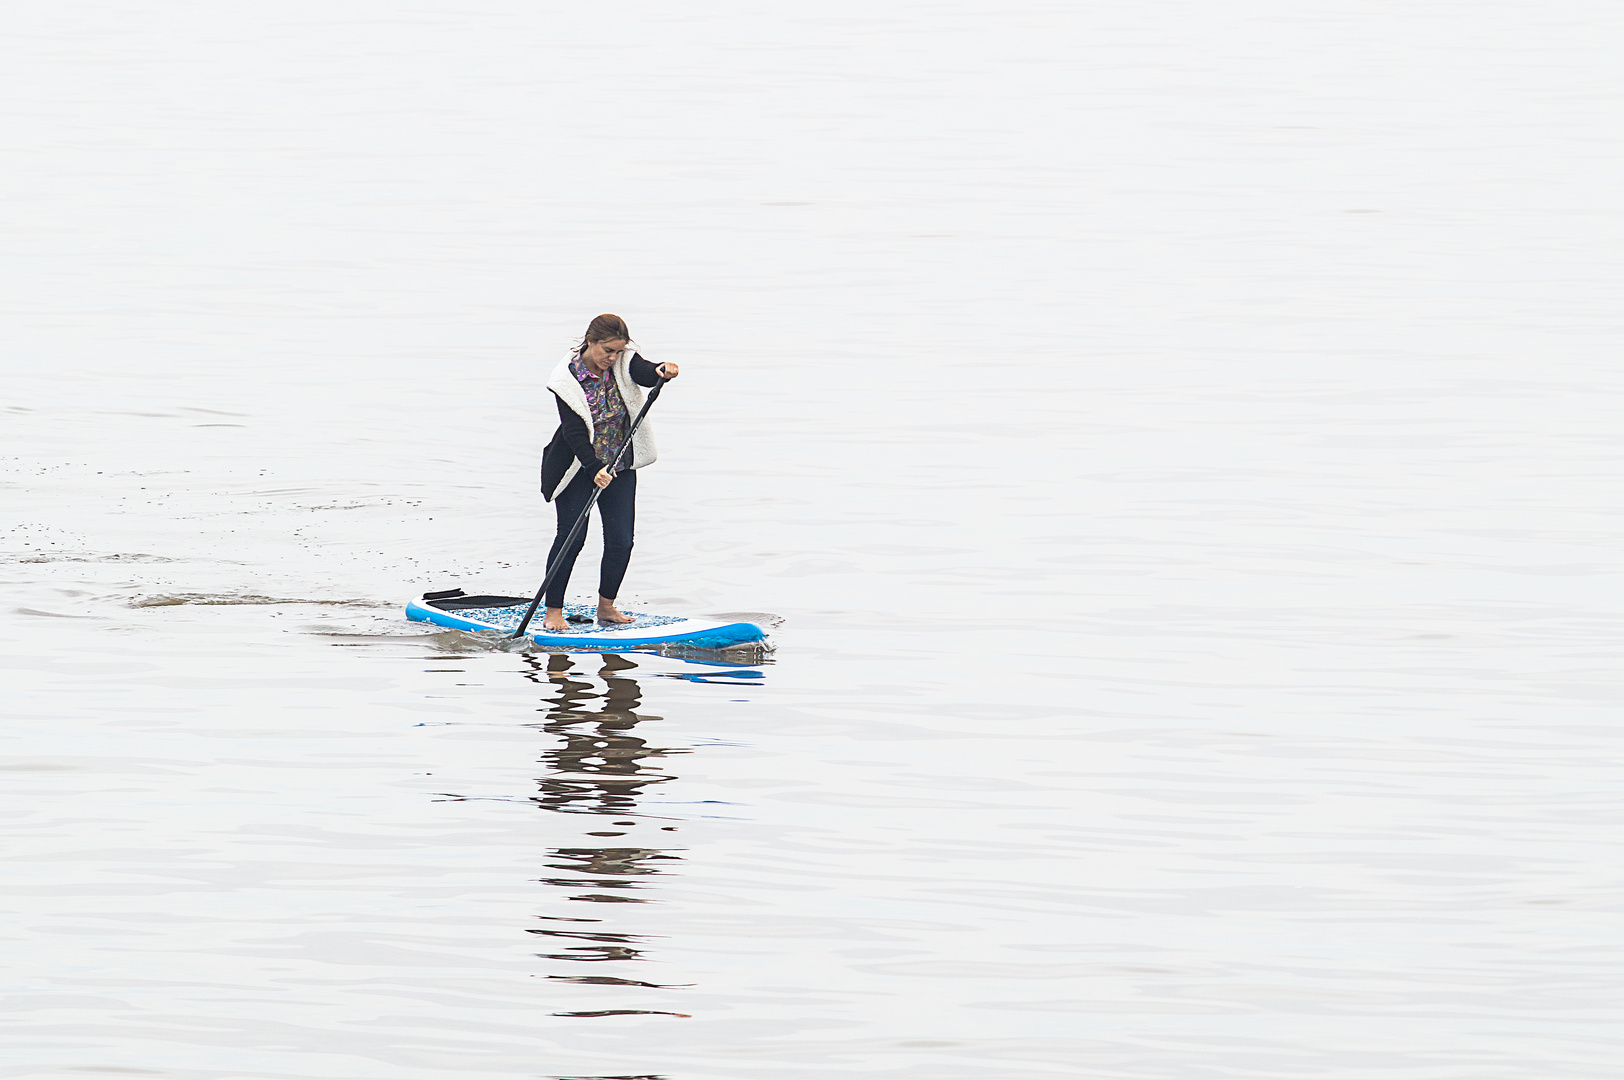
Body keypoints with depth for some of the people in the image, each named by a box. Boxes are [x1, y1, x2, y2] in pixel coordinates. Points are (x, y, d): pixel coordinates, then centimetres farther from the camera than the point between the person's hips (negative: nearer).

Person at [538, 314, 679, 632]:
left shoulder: (623, 363, -8)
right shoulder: (569, 378, -17)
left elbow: (646, 374, -30)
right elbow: (574, 432, -22)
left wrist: (662, 372, -54)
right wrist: (595, 469, -35)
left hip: (619, 465, 4)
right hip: (578, 466, -4)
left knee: (621, 540, 0)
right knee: (571, 537, -7)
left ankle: (606, 606, 18)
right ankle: (553, 612, 1)